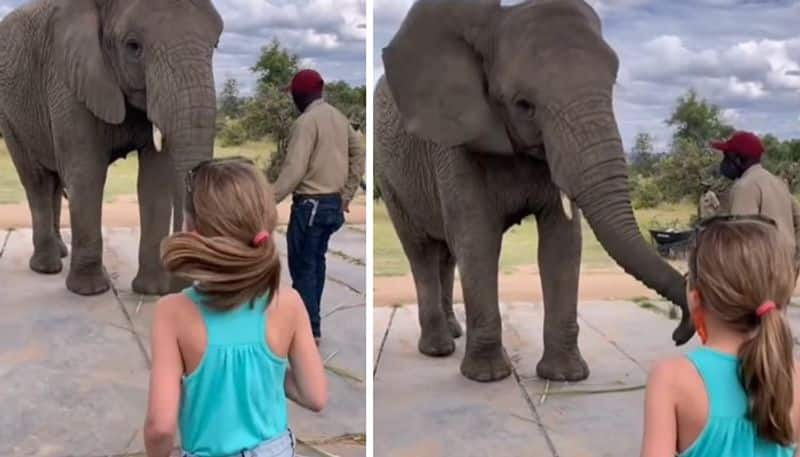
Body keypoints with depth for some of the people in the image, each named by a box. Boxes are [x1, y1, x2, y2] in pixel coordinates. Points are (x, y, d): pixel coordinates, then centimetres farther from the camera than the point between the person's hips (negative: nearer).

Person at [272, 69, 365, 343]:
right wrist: (347, 194, 19)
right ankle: (309, 320, 27)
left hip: (310, 203, -9)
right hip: (333, 203, 9)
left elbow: (294, 169, -23)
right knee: (316, 261, 18)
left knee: (302, 266, -1)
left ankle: (309, 330, 1)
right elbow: (359, 153, 15)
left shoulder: (306, 121, -16)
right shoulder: (339, 117, 11)